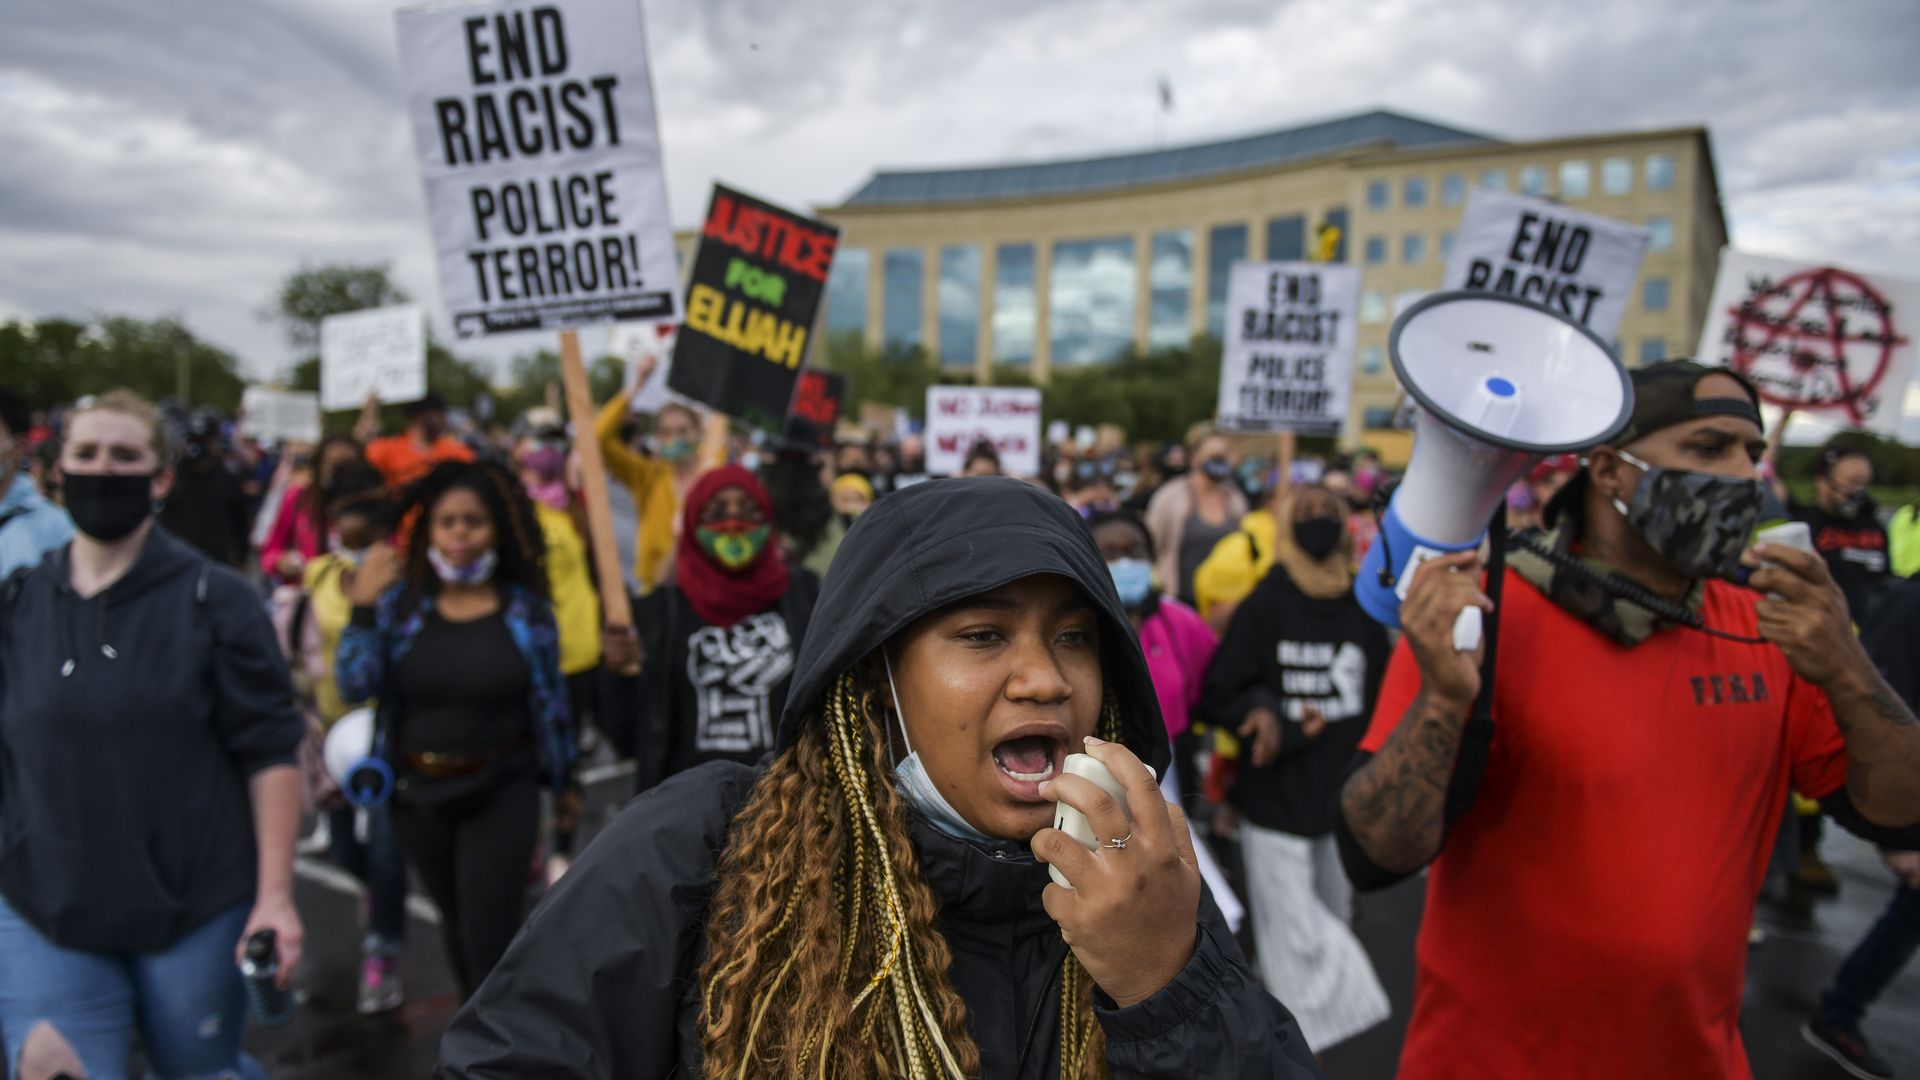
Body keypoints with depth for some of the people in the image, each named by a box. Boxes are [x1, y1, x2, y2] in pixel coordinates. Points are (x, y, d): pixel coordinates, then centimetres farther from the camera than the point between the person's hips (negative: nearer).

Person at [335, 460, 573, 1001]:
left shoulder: (527, 609, -7)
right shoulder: (400, 601, -5)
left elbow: (551, 701, 1)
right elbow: (354, 686, -12)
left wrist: (564, 779, 8)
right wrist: (363, 607, -21)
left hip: (502, 794, -3)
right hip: (418, 793, 3)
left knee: (488, 939, -4)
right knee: (457, 926, 22)